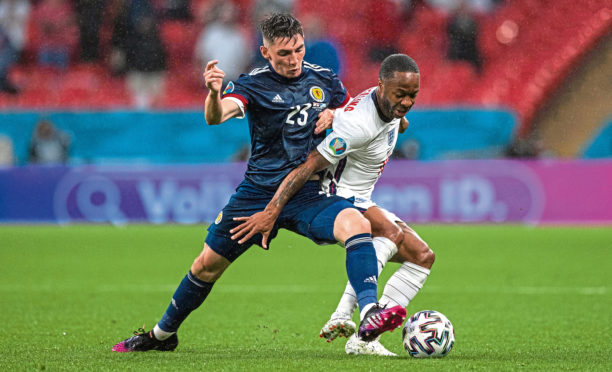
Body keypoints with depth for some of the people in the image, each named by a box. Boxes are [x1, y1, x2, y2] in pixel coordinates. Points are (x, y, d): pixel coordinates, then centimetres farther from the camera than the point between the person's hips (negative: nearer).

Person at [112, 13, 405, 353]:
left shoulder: (324, 80, 3)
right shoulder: (254, 84, -7)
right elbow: (216, 116, -25)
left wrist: (334, 116, -3)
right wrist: (214, 94, -49)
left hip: (309, 194, 1)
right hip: (259, 193, -1)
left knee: (357, 224, -29)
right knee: (207, 265, 7)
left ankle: (369, 314, -38)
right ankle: (163, 334, 29)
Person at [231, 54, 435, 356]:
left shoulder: (389, 103, -3)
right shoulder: (359, 124, -30)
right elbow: (309, 165, -31)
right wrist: (271, 212, -34)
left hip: (361, 204, 10)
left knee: (422, 256, 1)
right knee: (390, 232, -34)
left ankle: (365, 337, -9)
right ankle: (343, 317, -43)